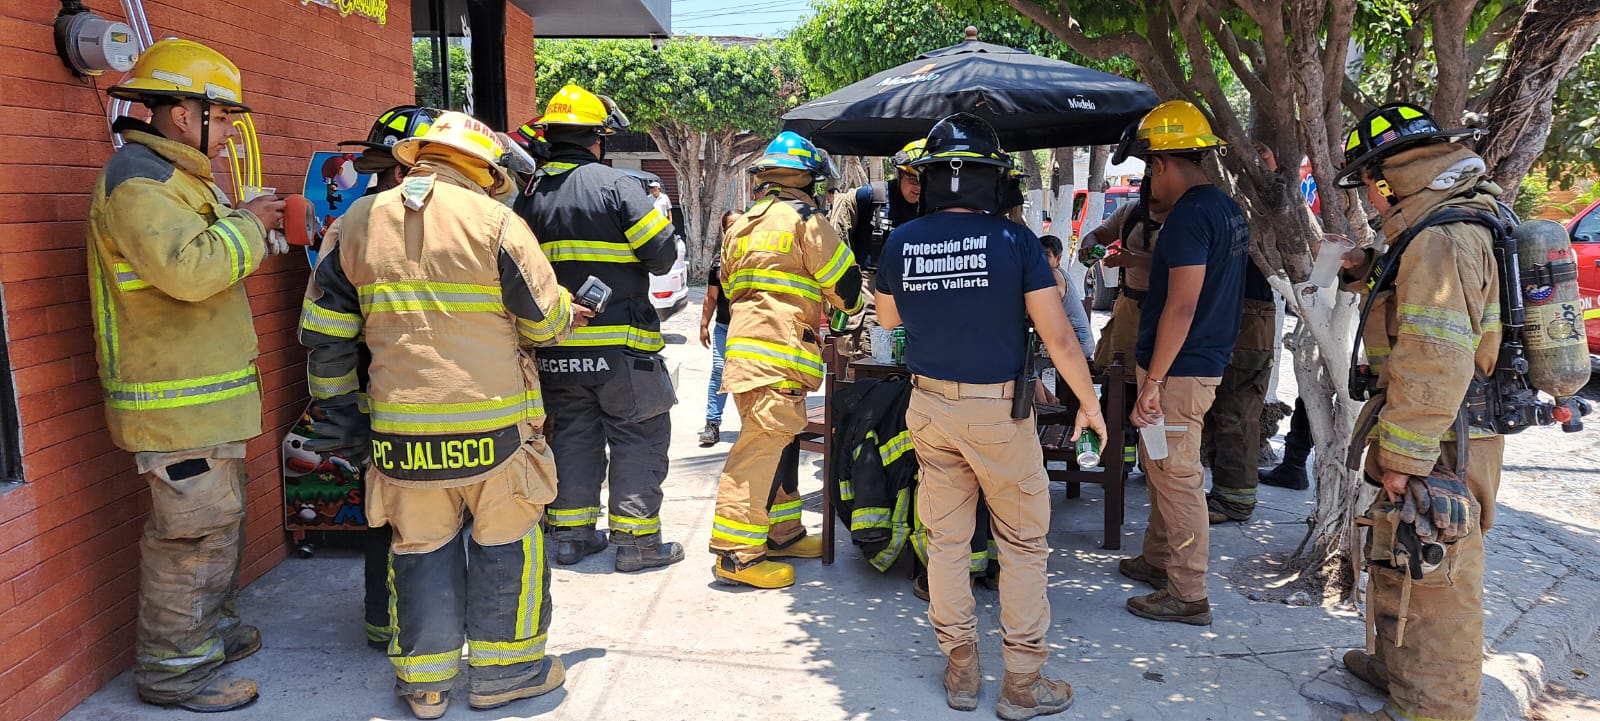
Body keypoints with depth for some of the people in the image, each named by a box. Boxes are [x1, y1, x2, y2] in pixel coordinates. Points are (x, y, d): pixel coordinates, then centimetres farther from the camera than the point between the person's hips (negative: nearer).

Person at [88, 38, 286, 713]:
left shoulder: (175, 175, 18)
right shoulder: (137, 178, -17)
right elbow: (189, 269, -30)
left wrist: (247, 228, 9)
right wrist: (245, 225, -16)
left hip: (205, 392, 11)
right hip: (177, 402, -11)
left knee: (221, 518, 21)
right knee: (194, 530, -4)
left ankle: (211, 629, 36)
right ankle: (172, 670, 8)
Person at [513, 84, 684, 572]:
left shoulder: (529, 195, 7)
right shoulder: (615, 185, -10)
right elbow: (662, 257, -12)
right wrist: (659, 217, 7)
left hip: (555, 345, 6)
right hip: (619, 345, -5)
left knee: (572, 436, 15)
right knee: (638, 439, 4)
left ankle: (570, 534, 21)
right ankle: (635, 541, 6)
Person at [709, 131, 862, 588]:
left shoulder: (741, 226, 21)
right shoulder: (803, 218, -4)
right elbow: (843, 281, -2)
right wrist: (852, 305, 19)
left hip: (746, 342, 9)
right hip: (779, 353, -9)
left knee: (777, 444, 18)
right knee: (761, 448, -9)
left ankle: (781, 532, 27)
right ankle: (737, 554, -8)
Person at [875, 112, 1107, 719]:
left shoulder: (901, 242, -4)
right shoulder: (1013, 239, -14)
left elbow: (887, 318, 13)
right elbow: (1057, 335, -12)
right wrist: (1089, 402, 1)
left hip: (929, 407, 4)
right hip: (999, 412, -3)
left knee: (946, 540, 14)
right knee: (1023, 545, 10)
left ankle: (960, 670, 25)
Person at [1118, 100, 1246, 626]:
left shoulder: (1189, 216, -19)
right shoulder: (1227, 208, 12)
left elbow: (1181, 306, -24)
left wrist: (1154, 380, -21)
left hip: (1180, 369, -10)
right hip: (1208, 360, 10)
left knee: (1176, 478, -2)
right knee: (1161, 467, 21)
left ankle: (1187, 595, 7)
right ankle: (1157, 560, 35)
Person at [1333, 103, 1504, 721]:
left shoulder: (1441, 240, -22)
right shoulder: (1463, 225, 13)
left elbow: (1435, 364, -27)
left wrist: (1402, 456, -22)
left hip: (1441, 449, -11)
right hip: (1440, 440, 11)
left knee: (1434, 582, 1)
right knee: (1397, 563, 23)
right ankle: (1397, 665, 41)